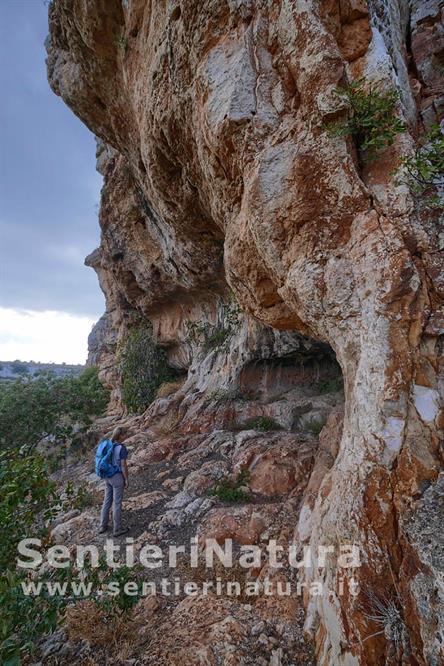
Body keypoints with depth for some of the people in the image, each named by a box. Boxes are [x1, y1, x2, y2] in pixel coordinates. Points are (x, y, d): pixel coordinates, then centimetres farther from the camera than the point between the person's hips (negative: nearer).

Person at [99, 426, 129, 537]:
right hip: (118, 477, -7)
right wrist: (126, 480, -8)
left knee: (107, 501, 21)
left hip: (108, 476, 7)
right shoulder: (122, 448, -24)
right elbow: (124, 465, -19)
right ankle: (117, 529, 21)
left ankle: (103, 526, 32)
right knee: (117, 503, 7)